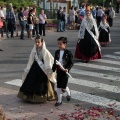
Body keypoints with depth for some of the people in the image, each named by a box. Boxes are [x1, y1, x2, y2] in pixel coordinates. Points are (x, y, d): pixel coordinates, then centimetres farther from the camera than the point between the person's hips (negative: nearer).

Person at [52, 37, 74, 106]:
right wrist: (53, 70, 7)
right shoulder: (57, 52, 4)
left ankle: (68, 93, 31)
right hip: (58, 71, 5)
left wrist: (68, 69, -21)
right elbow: (55, 62, 11)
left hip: (65, 72, -5)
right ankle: (59, 101, 17)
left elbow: (71, 63, -8)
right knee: (58, 87, 7)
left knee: (64, 86, -3)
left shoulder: (68, 53, -10)